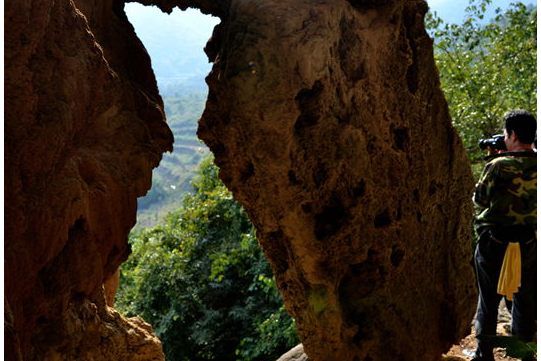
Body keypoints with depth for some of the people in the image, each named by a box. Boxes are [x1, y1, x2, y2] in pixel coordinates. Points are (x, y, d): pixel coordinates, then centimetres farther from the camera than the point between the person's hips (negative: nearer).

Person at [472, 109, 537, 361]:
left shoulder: (498, 165, -17)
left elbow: (479, 200, -6)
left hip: (494, 243, -4)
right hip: (529, 244, 4)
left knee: (489, 298, 9)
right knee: (526, 298, 18)